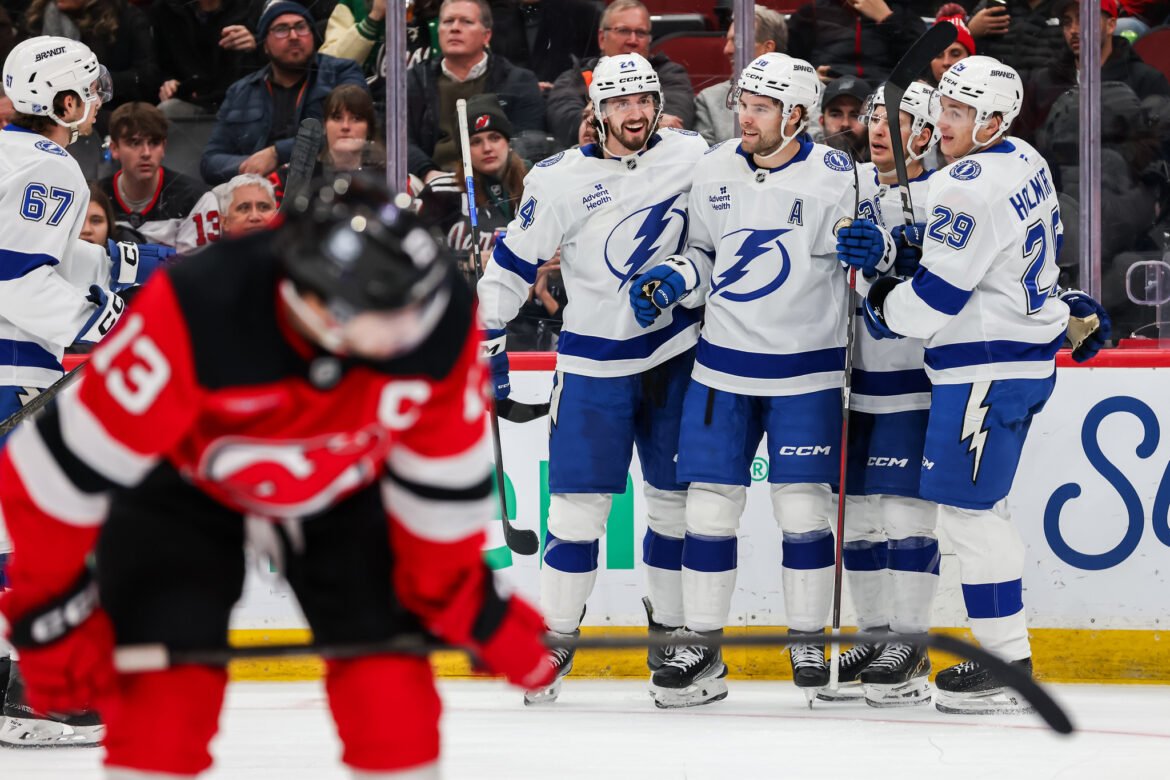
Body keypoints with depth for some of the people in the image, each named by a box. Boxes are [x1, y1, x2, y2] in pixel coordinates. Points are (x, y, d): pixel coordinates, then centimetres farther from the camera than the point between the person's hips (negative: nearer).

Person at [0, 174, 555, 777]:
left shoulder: (441, 329, -30)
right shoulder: (196, 317, -41)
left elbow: (441, 476, -11)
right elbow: (68, 465, -31)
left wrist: (463, 601, -3)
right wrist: (51, 610, -23)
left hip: (343, 493, 3)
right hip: (182, 483, -3)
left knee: (392, 679, -8)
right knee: (165, 693, -15)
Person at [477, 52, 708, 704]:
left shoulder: (692, 157, -1)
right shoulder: (559, 180, -6)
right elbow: (513, 263, -1)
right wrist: (487, 341, -2)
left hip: (675, 355, 2)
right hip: (593, 362, -2)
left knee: (675, 498, 7)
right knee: (579, 501, -5)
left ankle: (673, 629, 19)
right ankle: (555, 637, 4)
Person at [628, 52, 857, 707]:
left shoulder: (832, 175, -9)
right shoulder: (716, 170, 5)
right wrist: (671, 279, 0)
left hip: (806, 371, -4)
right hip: (724, 366, 4)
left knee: (802, 508, -1)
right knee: (710, 503, 2)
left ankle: (810, 646, 12)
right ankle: (702, 650, 9)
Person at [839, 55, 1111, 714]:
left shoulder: (971, 190, -22)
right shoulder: (1026, 162, 10)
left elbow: (935, 295, -19)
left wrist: (882, 303, -1)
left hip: (986, 366, -11)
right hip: (1031, 349, 11)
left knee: (969, 506, -7)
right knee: (983, 505, 16)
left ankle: (1006, 666, -5)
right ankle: (1004, 651, 19)